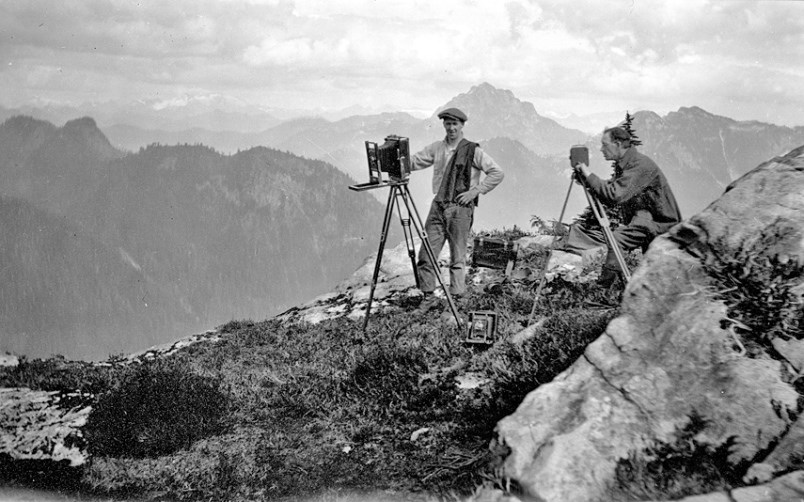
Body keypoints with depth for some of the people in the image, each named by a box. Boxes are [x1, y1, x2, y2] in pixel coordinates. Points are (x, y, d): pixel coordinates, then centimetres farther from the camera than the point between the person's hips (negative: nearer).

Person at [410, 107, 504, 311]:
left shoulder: (472, 151, -3)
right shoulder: (436, 148, 11)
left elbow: (497, 173, -3)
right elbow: (413, 162, 10)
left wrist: (475, 191, -9)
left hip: (460, 208, -4)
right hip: (438, 206, 4)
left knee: (457, 257, 0)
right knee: (426, 254, 0)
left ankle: (456, 299, 9)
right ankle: (429, 296, 11)